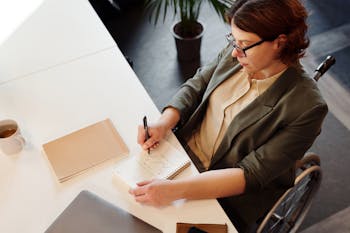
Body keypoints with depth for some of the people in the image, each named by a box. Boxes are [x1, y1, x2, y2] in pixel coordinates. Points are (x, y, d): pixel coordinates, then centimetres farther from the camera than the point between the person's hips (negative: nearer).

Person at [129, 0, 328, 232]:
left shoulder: (307, 107, -25)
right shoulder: (235, 53, -9)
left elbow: (251, 176, -26)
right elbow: (196, 85, 5)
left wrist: (176, 190, -36)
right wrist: (164, 122, -15)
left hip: (228, 196, -5)